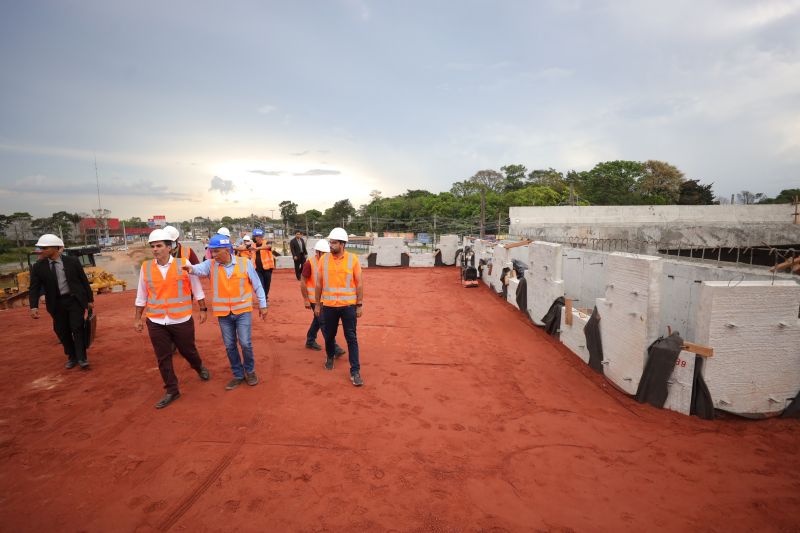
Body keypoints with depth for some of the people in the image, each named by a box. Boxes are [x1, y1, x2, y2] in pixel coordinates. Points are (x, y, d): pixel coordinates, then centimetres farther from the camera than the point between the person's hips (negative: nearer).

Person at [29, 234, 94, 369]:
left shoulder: (72, 261, -5)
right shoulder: (38, 267, -2)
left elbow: (84, 281, 1)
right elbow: (34, 288, -3)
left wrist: (90, 299, 2)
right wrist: (34, 306, -18)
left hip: (75, 300, -3)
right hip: (56, 303, 3)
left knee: (77, 328, -7)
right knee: (62, 331, 9)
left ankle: (82, 358, 0)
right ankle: (71, 357, 24)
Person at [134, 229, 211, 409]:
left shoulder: (184, 263, -8)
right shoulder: (146, 267, -1)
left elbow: (196, 288, 0)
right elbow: (141, 295, 9)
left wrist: (203, 309, 3)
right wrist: (138, 318, 11)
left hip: (182, 319, -2)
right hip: (156, 322, 2)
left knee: (188, 350, 14)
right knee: (163, 358, 9)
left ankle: (200, 368, 46)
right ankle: (171, 391, 24)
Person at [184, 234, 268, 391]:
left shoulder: (244, 263, -7)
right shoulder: (211, 264, -3)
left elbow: (257, 285, 0)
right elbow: (200, 269, -25)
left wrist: (262, 305, 4)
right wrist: (191, 268, -49)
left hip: (243, 310, -2)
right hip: (223, 313, 3)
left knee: (245, 343, -3)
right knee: (230, 346, 10)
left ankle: (250, 371, 22)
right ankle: (238, 374, 28)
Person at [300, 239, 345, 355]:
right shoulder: (309, 263, -15)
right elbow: (303, 282, -12)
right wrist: (305, 300, -13)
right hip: (314, 299, -7)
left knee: (318, 320, 19)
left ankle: (310, 341, 37)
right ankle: (334, 349, -6)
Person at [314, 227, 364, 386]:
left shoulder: (352, 259, -5)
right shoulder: (324, 259, -1)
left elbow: (359, 283, -1)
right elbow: (319, 284, 6)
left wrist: (360, 305, -3)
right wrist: (317, 304, 6)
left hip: (348, 305, -2)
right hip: (329, 305, 2)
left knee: (351, 338, 1)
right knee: (329, 335, 17)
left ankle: (355, 371, 8)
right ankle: (330, 357, 46)